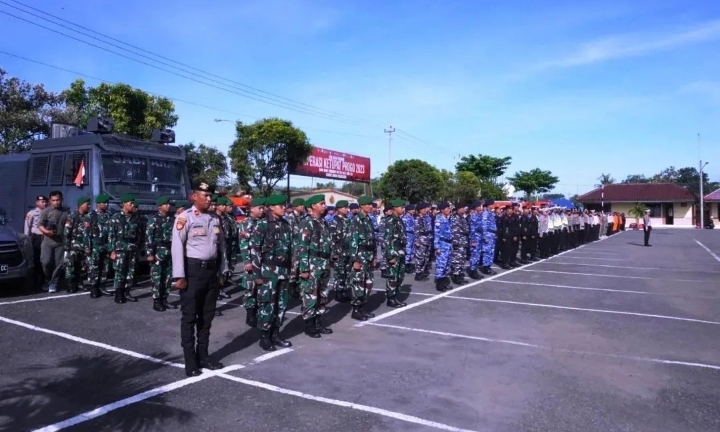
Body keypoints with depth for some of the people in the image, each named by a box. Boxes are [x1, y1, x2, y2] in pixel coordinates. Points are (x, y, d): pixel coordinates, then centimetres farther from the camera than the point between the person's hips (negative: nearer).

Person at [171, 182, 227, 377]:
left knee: (207, 316, 14)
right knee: (189, 317, 4)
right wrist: (179, 276, -17)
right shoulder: (185, 218, -9)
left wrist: (222, 271, 12)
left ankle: (203, 356, 27)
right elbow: (177, 246, -13)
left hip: (211, 270, 6)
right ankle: (190, 362, 13)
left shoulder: (215, 218, 9)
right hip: (193, 269, -6)